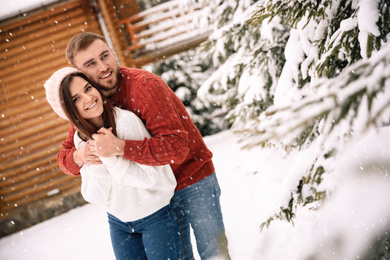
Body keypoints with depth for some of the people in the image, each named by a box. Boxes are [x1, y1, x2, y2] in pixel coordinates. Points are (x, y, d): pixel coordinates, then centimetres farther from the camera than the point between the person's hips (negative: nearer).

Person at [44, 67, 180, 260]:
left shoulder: (126, 120, -22)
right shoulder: (81, 139, -4)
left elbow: (151, 177, -20)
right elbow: (92, 196, -6)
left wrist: (111, 157, -28)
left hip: (155, 218, -5)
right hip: (118, 223, 5)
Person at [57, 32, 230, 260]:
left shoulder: (144, 85, -25)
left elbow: (177, 147, -33)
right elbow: (64, 156, 0)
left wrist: (120, 147, -43)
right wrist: (79, 157, -25)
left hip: (194, 182, -5)